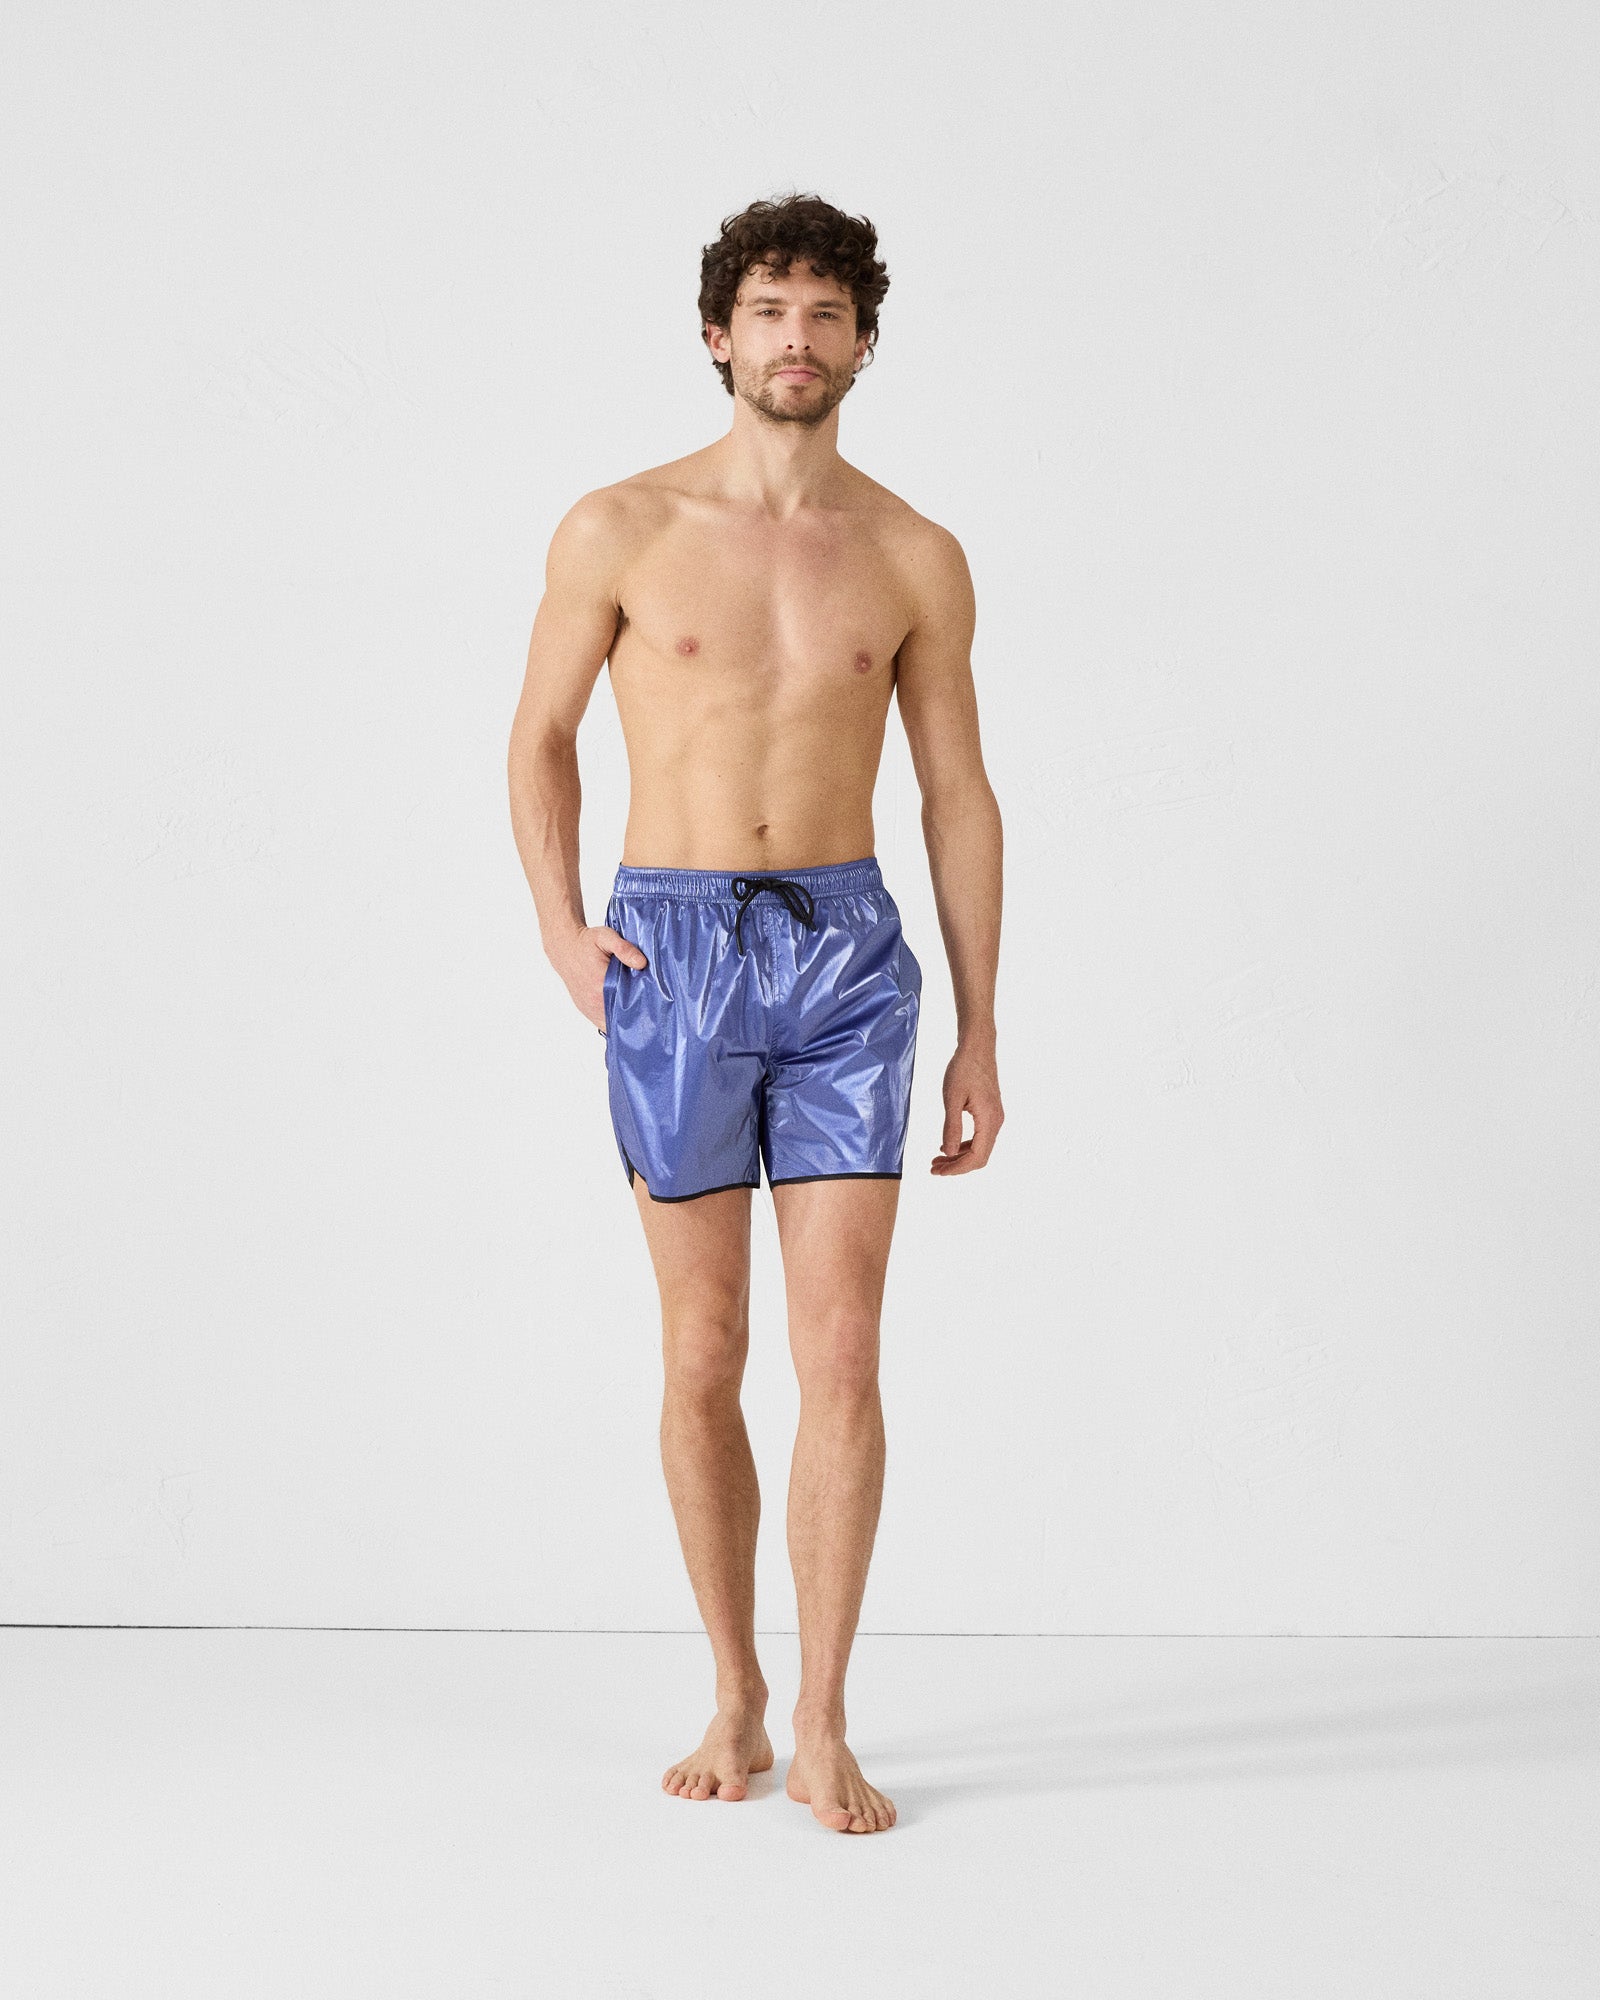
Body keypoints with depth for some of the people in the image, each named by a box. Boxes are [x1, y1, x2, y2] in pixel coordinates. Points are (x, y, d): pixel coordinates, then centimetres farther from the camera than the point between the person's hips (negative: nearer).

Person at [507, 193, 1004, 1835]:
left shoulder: (915, 558, 4)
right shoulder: (619, 530, 0)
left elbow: (959, 793, 7)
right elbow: (541, 734, 11)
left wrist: (980, 1031, 5)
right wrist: (560, 927, -3)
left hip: (846, 957, 1)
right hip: (670, 956, 0)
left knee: (842, 1353, -4)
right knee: (704, 1356, 6)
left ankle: (822, 1729, 7)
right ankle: (734, 1699, 23)